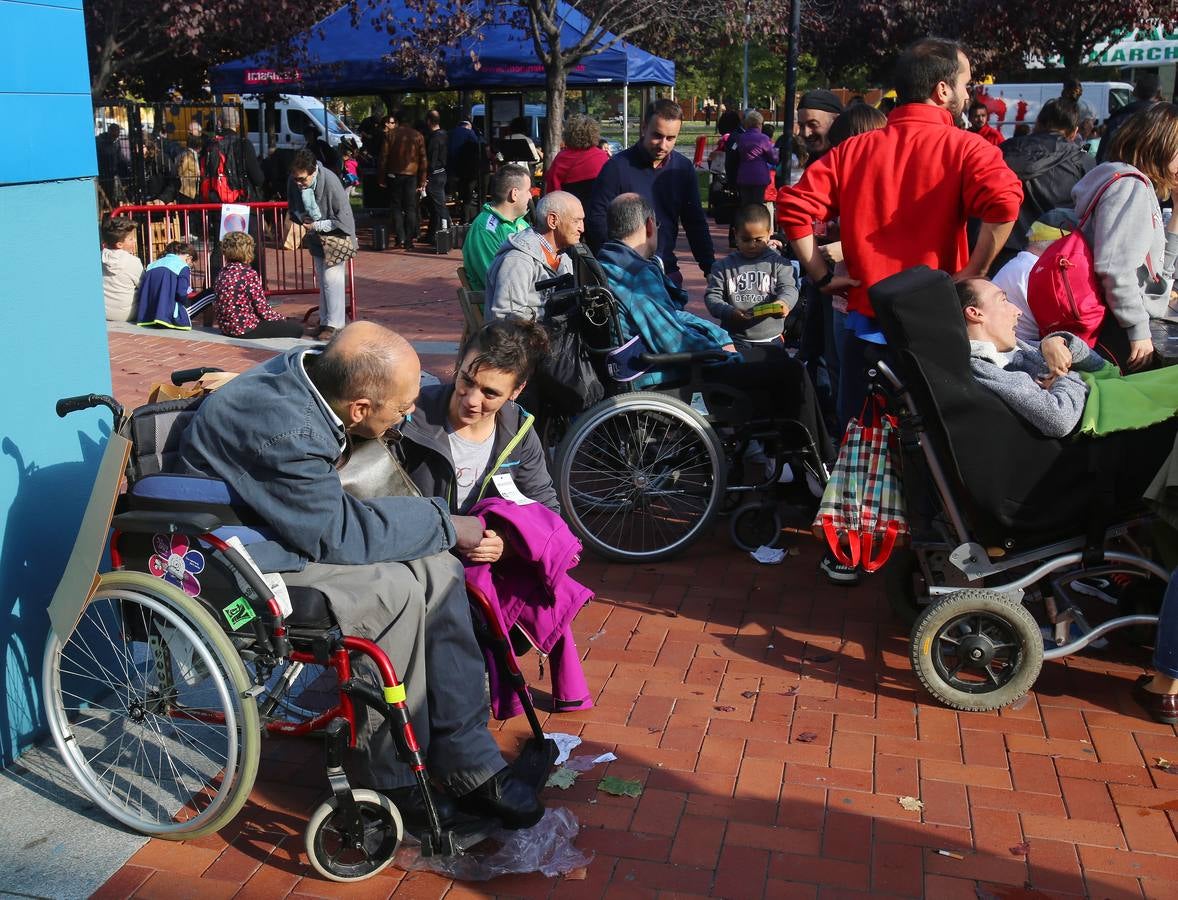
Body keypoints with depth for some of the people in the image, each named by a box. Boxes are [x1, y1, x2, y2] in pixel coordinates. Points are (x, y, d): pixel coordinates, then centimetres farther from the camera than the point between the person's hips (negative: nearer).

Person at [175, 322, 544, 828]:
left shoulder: (315, 368, -6)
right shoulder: (281, 429, -32)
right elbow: (338, 534, -24)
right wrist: (443, 525, -15)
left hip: (296, 528, 9)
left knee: (437, 569, -10)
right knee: (395, 591, -25)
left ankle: (468, 765, -7)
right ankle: (396, 781, -7)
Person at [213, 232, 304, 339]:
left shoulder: (221, 274, 5)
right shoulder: (249, 274, -18)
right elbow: (262, 309, -17)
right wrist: (281, 318, 3)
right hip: (246, 330, -9)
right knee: (296, 327, 1)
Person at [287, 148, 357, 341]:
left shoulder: (330, 182, -29)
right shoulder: (293, 181, -12)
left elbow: (343, 218, -24)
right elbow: (294, 209, 8)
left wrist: (317, 226, -24)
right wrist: (303, 218, -13)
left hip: (336, 236, -6)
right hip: (317, 238, 6)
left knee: (332, 278, -11)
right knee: (321, 279, 13)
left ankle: (334, 324, -5)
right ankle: (324, 321, 22)